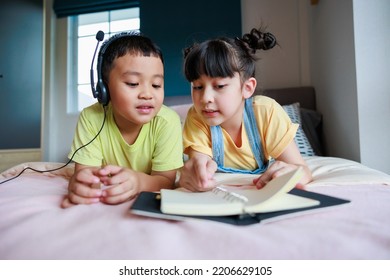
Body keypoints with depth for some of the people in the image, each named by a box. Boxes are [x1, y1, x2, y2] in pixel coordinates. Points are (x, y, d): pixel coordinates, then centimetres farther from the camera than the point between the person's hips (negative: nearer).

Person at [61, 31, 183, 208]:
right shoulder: (91, 118, -18)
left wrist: (138, 182, -44)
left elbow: (166, 181, -22)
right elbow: (83, 170, -20)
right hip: (102, 202, 2)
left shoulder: (167, 122, -23)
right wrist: (80, 183, -45)